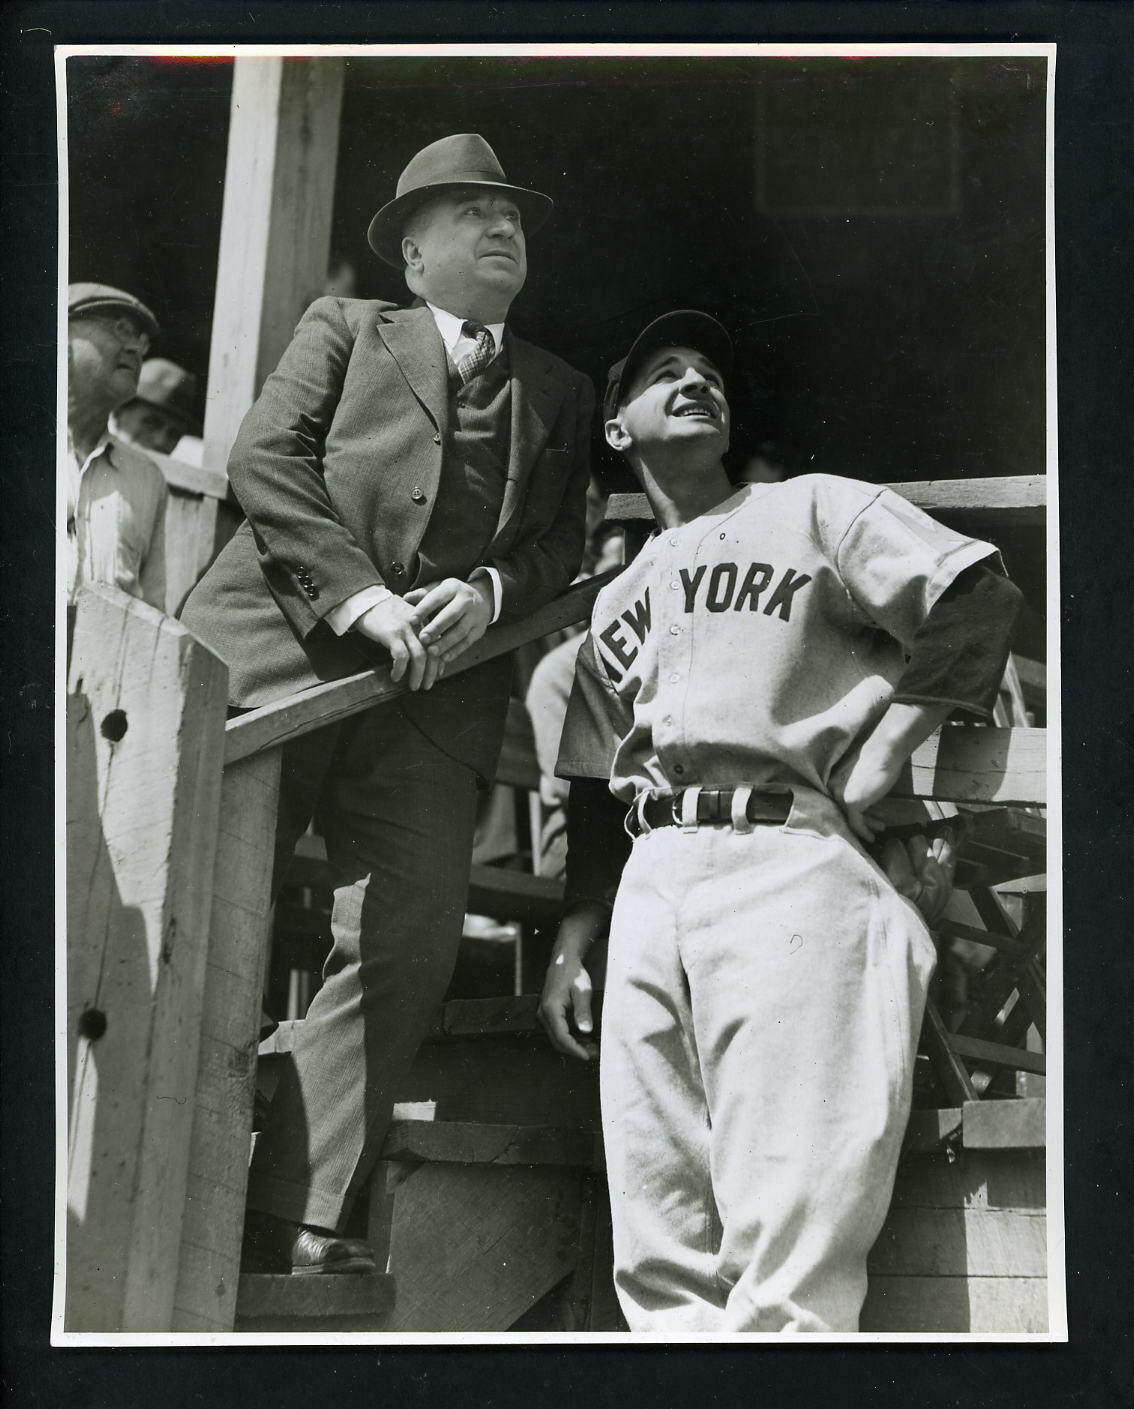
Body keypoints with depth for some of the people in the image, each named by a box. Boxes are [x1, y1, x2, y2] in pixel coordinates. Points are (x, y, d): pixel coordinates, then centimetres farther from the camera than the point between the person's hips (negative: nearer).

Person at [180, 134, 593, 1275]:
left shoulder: (560, 392, 27)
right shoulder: (344, 328, 19)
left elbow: (562, 540, 18)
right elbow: (265, 458, 4)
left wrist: (487, 591, -5)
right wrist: (360, 596, -10)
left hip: (436, 689, 2)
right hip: (283, 645, -2)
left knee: (404, 945, -13)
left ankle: (295, 1223, -11)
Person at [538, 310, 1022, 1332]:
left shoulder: (812, 510, 13)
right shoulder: (615, 603, 28)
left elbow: (981, 598, 0)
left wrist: (864, 780, -5)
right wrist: (572, 943, 14)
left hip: (791, 862, -5)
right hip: (650, 884, 6)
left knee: (790, 1253, -16)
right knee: (659, 1264, -1)